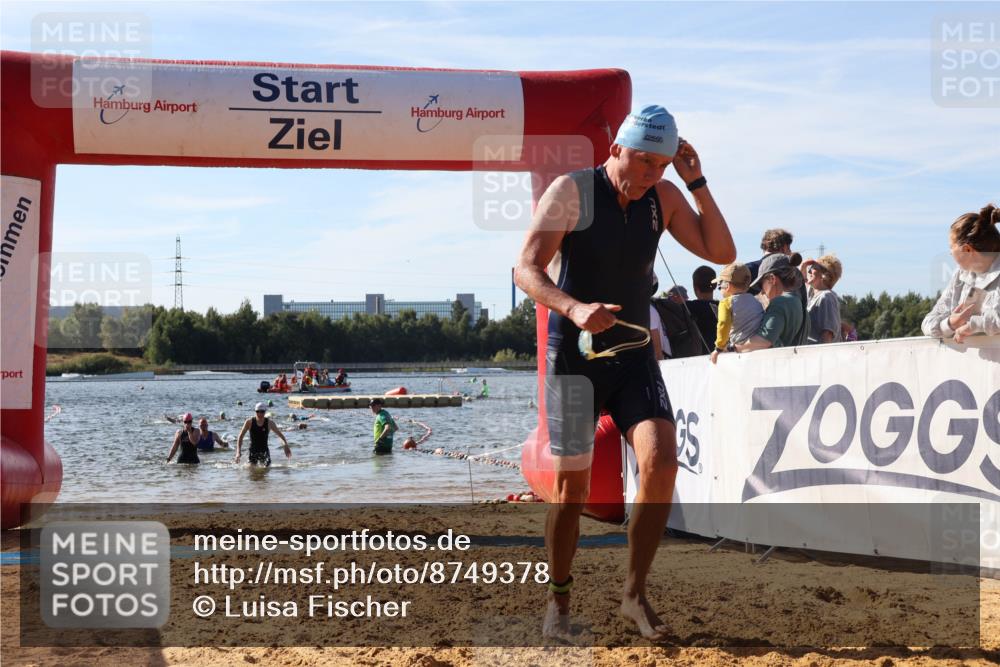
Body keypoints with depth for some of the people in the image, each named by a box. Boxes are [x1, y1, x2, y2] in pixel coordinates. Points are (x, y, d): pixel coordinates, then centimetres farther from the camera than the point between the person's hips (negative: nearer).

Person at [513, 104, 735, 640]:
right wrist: (575, 308, -36)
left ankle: (635, 592, 1)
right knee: (571, 485, 0)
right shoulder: (571, 191, -10)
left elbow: (721, 253, 0)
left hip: (634, 357, 4)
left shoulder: (663, 198, 4)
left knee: (661, 464, -14)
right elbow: (526, 270, -17)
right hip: (573, 357, -3)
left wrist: (697, 182, -8)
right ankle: (558, 600, 19)